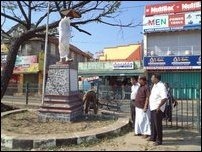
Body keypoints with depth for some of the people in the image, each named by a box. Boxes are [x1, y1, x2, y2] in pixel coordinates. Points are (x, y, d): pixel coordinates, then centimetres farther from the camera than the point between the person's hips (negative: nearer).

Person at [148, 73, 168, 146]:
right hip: (153, 108, 10)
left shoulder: (161, 86, -18)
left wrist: (159, 106, -30)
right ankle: (153, 137, 33)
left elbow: (164, 98, -25)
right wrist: (149, 104, 20)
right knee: (153, 123, 18)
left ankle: (159, 140, 11)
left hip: (157, 109, -9)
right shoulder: (155, 85, 12)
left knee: (158, 124, -1)